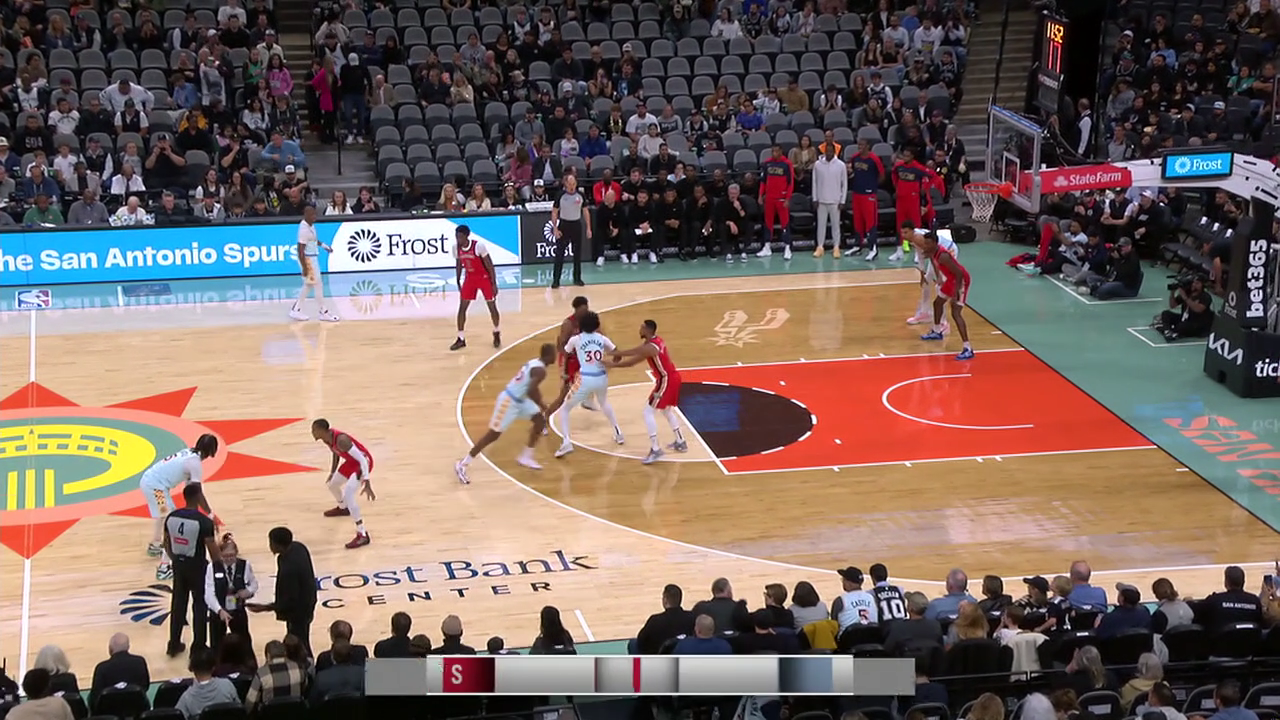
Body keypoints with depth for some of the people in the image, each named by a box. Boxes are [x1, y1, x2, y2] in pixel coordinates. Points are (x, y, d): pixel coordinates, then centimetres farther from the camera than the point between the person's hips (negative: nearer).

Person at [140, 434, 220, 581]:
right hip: (155, 486, -10)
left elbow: (190, 487, 22)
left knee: (164, 514, 34)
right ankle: (164, 567, -14)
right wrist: (210, 514, -6)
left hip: (148, 479, 10)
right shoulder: (195, 462, -13)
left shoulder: (188, 453, 13)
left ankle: (154, 546, 56)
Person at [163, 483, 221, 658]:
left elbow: (166, 543, 7)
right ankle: (198, 647, 14)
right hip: (197, 566, -5)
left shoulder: (171, 517, -5)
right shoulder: (204, 521, -21)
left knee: (178, 603, 17)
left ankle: (174, 644, 24)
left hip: (179, 564, 5)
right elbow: (212, 549, -17)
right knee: (200, 606, 8)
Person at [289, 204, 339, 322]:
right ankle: (324, 312, 9)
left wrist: (323, 245, 15)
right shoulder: (304, 229, -24)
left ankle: (296, 309, 23)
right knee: (318, 285, -1)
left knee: (308, 285, 17)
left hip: (313, 258, 10)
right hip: (307, 259, -10)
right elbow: (300, 250, -25)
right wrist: (305, 268, -24)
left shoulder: (310, 225, 4)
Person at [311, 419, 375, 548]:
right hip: (352, 461, 10)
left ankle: (362, 535, -21)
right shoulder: (327, 437, -7)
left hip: (363, 461, -10)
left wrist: (366, 483, -37)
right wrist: (333, 472, 26)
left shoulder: (341, 440, -35)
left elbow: (362, 459, -33)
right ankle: (343, 508, 59)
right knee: (332, 484, 25)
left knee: (348, 494, -23)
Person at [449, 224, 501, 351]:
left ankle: (497, 333, 27)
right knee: (462, 307, -2)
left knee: (492, 306, 2)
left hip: (484, 277, -4)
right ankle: (461, 339, 5)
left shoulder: (479, 245, -26)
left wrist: (494, 284, -18)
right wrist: (458, 282, 12)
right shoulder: (456, 247, -10)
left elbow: (489, 265, -18)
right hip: (470, 278, 4)